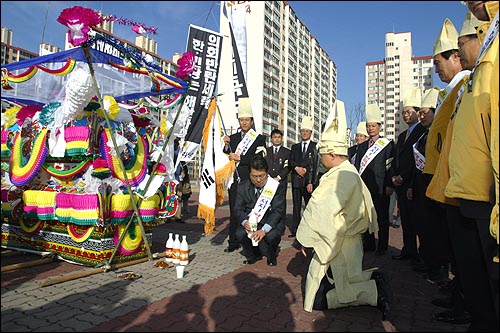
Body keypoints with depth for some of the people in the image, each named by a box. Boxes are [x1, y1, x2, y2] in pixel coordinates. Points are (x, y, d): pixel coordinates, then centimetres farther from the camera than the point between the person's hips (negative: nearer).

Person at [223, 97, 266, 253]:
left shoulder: (259, 138, 3)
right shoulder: (233, 137, 15)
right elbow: (228, 158, 13)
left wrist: (239, 158, -13)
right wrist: (227, 145, -3)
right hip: (235, 181, 4)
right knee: (234, 212, 8)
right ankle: (233, 242, 16)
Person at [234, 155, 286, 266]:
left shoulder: (278, 186, -11)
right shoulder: (243, 186, -3)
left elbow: (277, 211, -16)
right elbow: (238, 209, -4)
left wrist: (264, 230, -31)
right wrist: (245, 222, -28)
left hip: (270, 223, -2)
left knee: (271, 236, -33)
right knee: (240, 234, -27)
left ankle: (271, 256, 6)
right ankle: (253, 255, 7)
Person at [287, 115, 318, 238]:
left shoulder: (315, 146, 4)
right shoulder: (295, 147, 19)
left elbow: (315, 165, -4)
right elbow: (290, 161, 9)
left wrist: (311, 182, -12)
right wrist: (297, 167, -12)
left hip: (308, 181, -4)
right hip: (296, 180, 4)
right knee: (296, 206, 6)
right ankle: (294, 230, 10)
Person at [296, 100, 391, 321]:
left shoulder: (340, 177, -22)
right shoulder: (350, 172, 9)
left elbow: (322, 214, -23)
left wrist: (307, 240, -10)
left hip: (338, 245, -10)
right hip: (349, 239, 10)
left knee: (319, 299, 0)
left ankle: (376, 292, 0)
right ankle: (371, 279, 11)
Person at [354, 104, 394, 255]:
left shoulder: (388, 144, 2)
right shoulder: (362, 146, 16)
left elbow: (391, 166, -4)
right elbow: (357, 166, 14)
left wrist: (389, 185, -10)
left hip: (380, 187, -4)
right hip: (364, 186, 5)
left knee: (382, 218, 2)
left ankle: (382, 247, 12)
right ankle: (368, 244, 20)